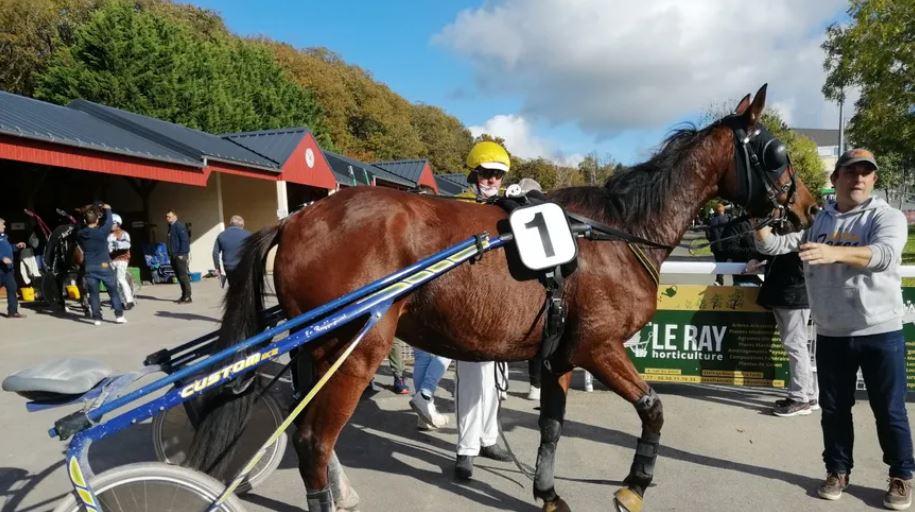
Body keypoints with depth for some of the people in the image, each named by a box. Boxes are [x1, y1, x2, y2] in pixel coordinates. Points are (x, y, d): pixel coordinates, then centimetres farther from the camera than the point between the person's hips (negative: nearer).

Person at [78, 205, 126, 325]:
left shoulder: (80, 234, -1)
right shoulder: (102, 231, -12)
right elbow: (109, 222, 4)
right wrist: (107, 209, 20)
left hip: (89, 268, 3)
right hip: (104, 266, -3)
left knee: (93, 293, 8)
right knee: (113, 291, 6)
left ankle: (97, 318, 7)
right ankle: (119, 315, 5)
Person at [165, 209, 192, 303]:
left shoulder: (179, 226, -12)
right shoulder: (171, 226, 16)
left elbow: (185, 240, -18)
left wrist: (182, 254, -20)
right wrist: (170, 254, 15)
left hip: (180, 255, -9)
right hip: (174, 256, 9)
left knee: (183, 276, -7)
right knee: (179, 276, 12)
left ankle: (187, 297, -4)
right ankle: (184, 295, 19)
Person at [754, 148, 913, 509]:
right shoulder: (816, 220, 5)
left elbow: (886, 255, -28)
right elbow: (771, 245, 4)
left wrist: (836, 252, -45)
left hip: (880, 332, -3)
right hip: (831, 334, 3)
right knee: (834, 408, 13)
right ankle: (838, 471, 29)